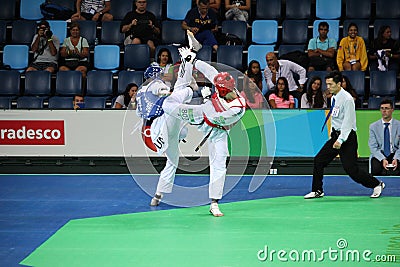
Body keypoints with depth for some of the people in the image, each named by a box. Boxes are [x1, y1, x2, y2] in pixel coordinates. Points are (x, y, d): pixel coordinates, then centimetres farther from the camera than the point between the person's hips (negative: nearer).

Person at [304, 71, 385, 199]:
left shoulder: (347, 99, -18)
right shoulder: (334, 97, 9)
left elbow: (348, 122, -22)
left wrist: (340, 140, -25)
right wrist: (333, 133, 17)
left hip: (347, 138, -9)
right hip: (336, 135, 9)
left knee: (351, 169, -9)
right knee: (319, 160, 4)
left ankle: (376, 184, 8)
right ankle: (317, 191, 14)